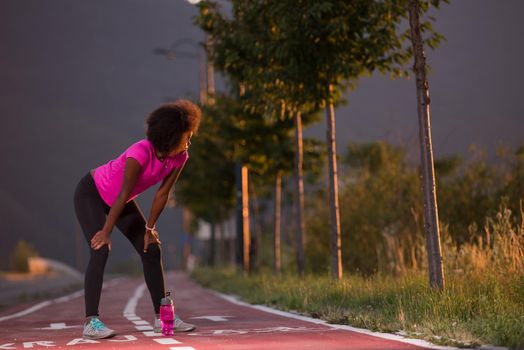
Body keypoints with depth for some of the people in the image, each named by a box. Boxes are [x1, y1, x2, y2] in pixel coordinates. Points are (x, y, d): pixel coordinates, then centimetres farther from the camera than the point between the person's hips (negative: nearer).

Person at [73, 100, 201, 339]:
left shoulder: (179, 157, -15)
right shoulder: (140, 153, -36)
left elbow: (163, 193, -6)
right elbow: (123, 195, -31)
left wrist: (149, 228, -2)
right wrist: (106, 232, -25)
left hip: (119, 199, 8)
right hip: (91, 193, -7)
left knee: (152, 250, 1)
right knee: (100, 250, -22)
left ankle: (162, 317, 7)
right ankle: (91, 321, -20)